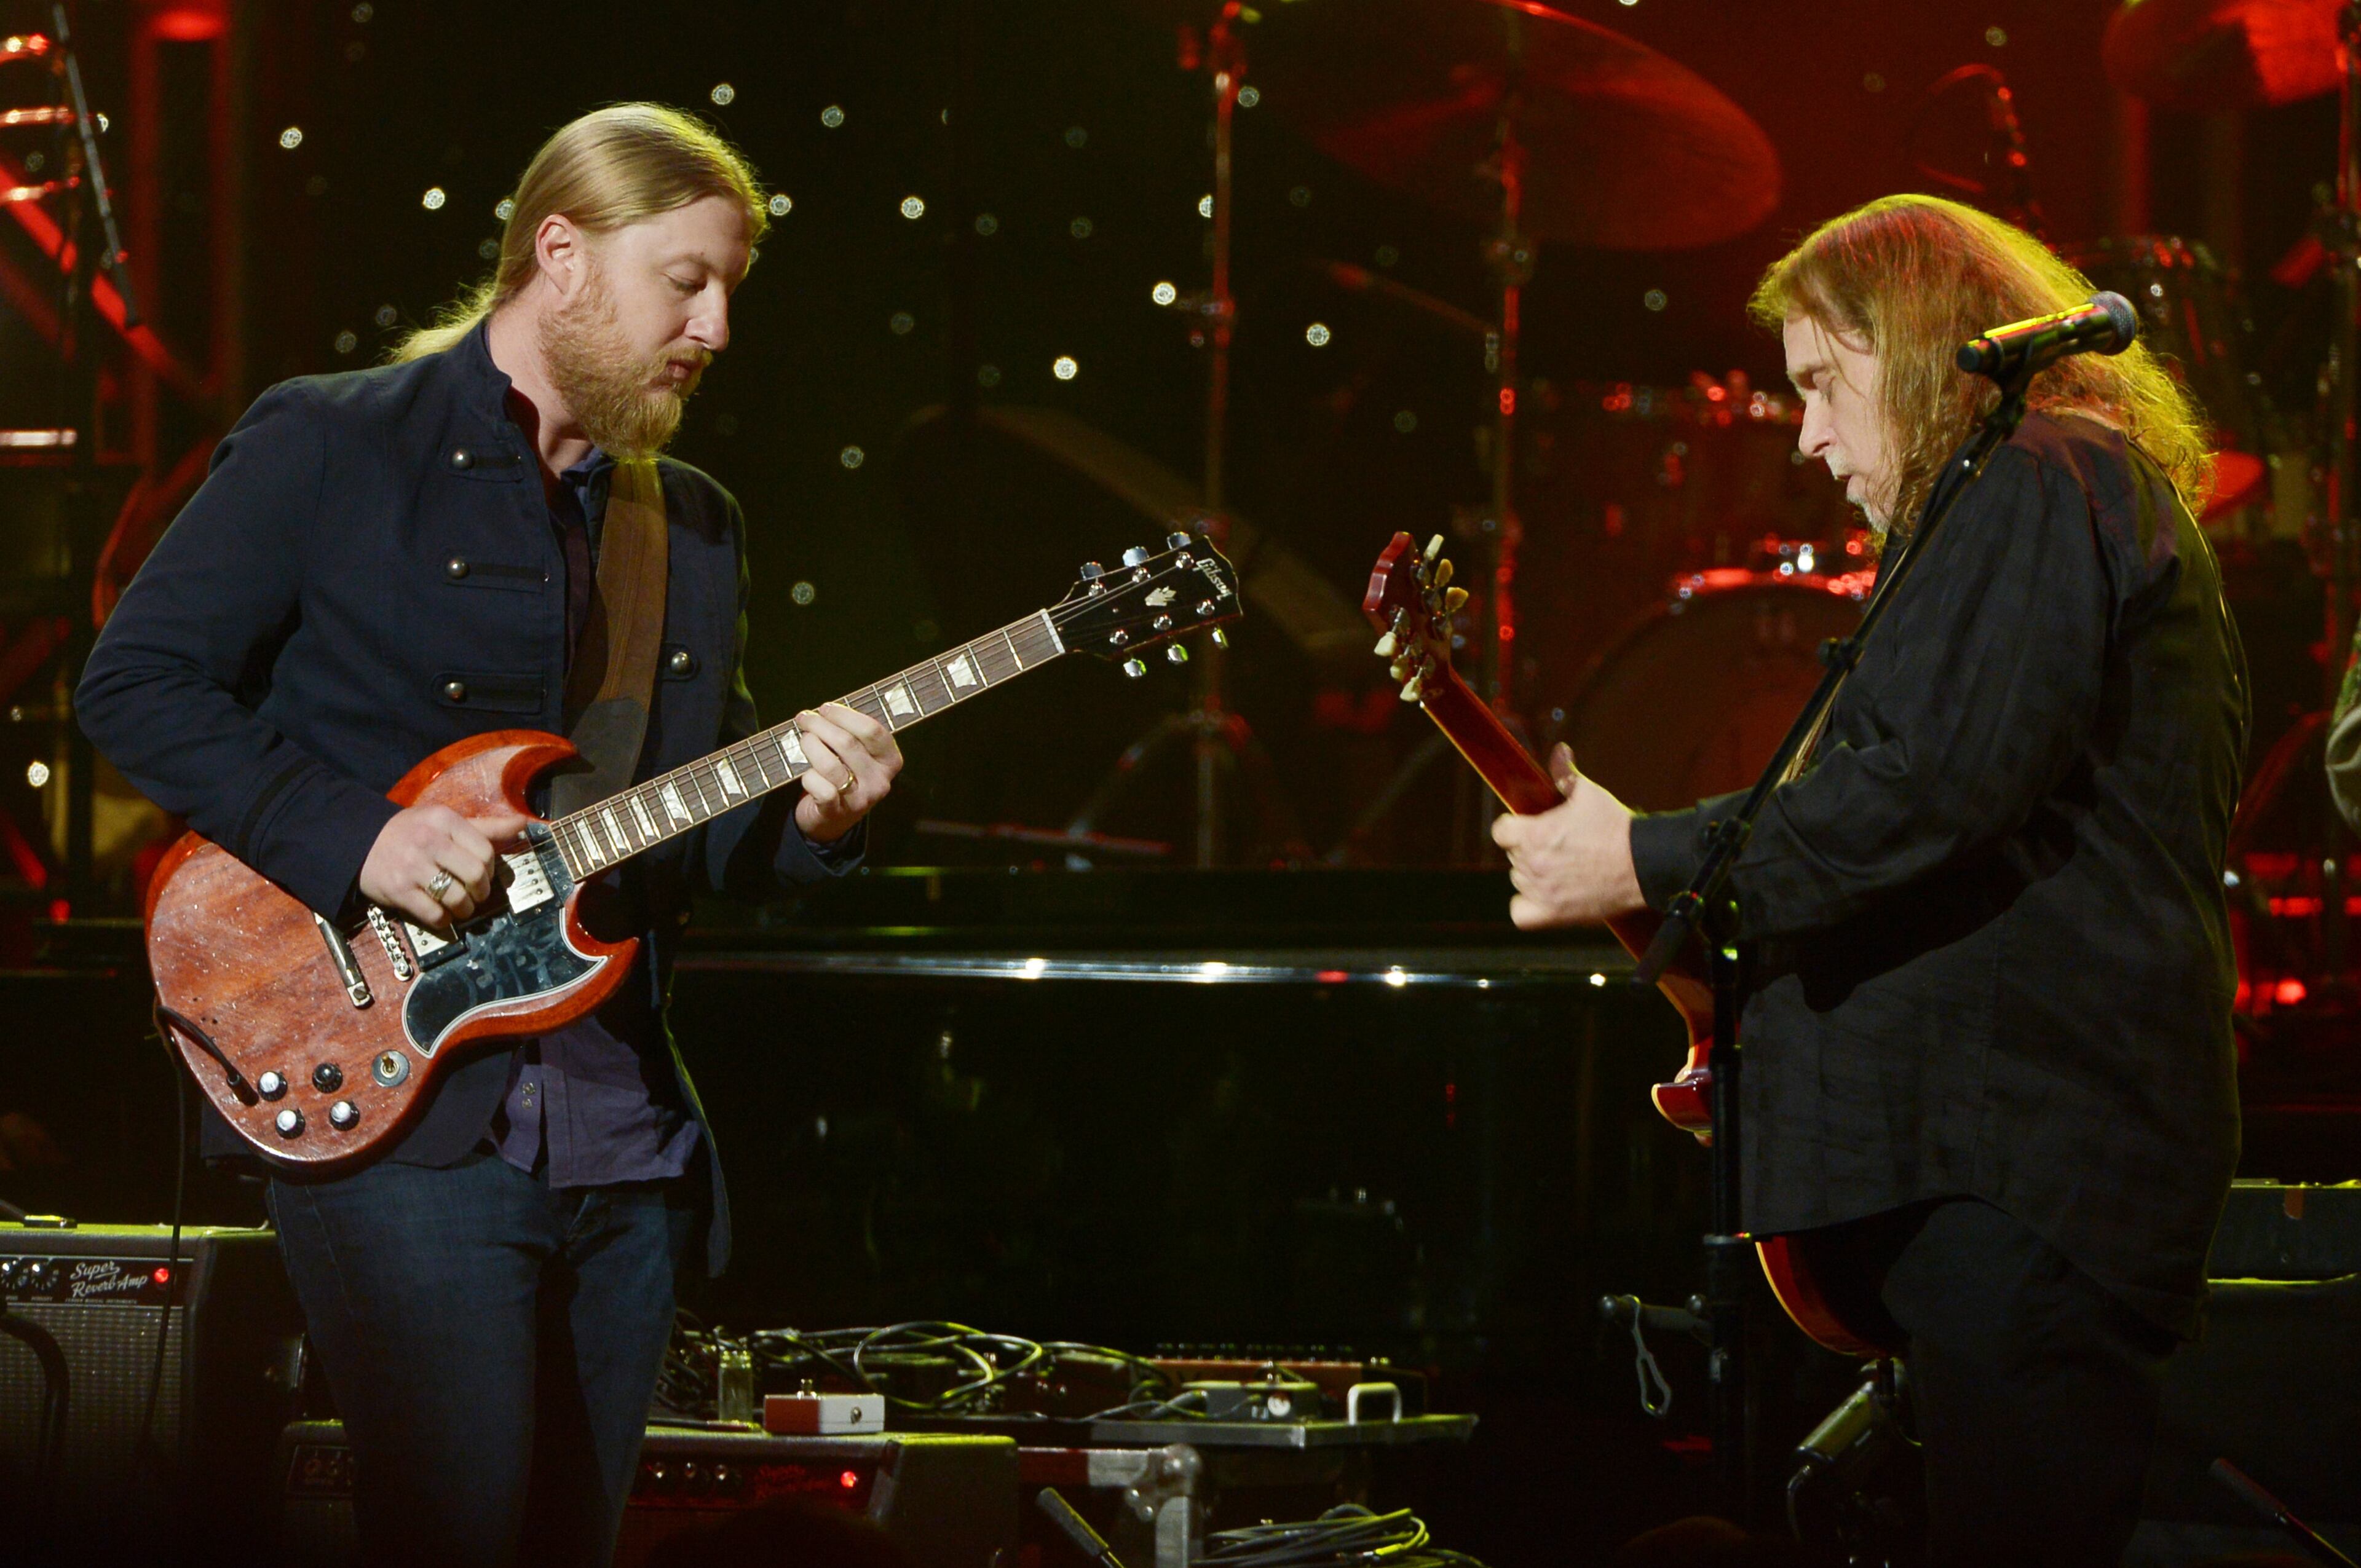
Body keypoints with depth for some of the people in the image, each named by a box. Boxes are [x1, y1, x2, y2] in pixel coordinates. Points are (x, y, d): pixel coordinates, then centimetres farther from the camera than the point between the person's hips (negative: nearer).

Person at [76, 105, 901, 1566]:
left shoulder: (697, 526, 17)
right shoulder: (328, 447, -2)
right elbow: (137, 680, -6)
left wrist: (806, 817, -3)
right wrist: (357, 836, -16)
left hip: (625, 1139, 7)